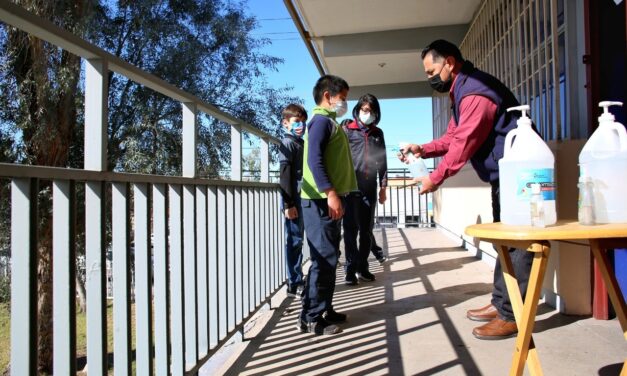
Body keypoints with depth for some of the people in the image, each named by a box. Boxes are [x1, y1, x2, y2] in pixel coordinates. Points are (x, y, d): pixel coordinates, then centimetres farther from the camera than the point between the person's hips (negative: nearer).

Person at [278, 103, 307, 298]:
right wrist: (288, 204, -18)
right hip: (294, 199, -8)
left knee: (297, 241, 13)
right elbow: (285, 174, -13)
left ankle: (298, 280, 22)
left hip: (303, 198, 8)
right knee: (294, 241, -3)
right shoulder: (288, 143, -6)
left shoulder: (300, 143, 18)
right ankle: (293, 285, 4)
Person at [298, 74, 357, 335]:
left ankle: (323, 310, 22)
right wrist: (330, 192, -25)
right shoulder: (321, 120, -7)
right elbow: (314, 160, -19)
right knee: (324, 258, -8)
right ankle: (311, 318, -1)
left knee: (329, 257, 13)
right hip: (321, 200, -10)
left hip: (329, 200, 10)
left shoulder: (330, 122, 21)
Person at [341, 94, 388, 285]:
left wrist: (383, 186, 9)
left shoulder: (378, 133, 14)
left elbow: (382, 160, 14)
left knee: (367, 229, 7)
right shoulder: (347, 130, 3)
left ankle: (362, 267, 18)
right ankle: (350, 269, 6)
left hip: (370, 188, 4)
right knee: (351, 229, -1)